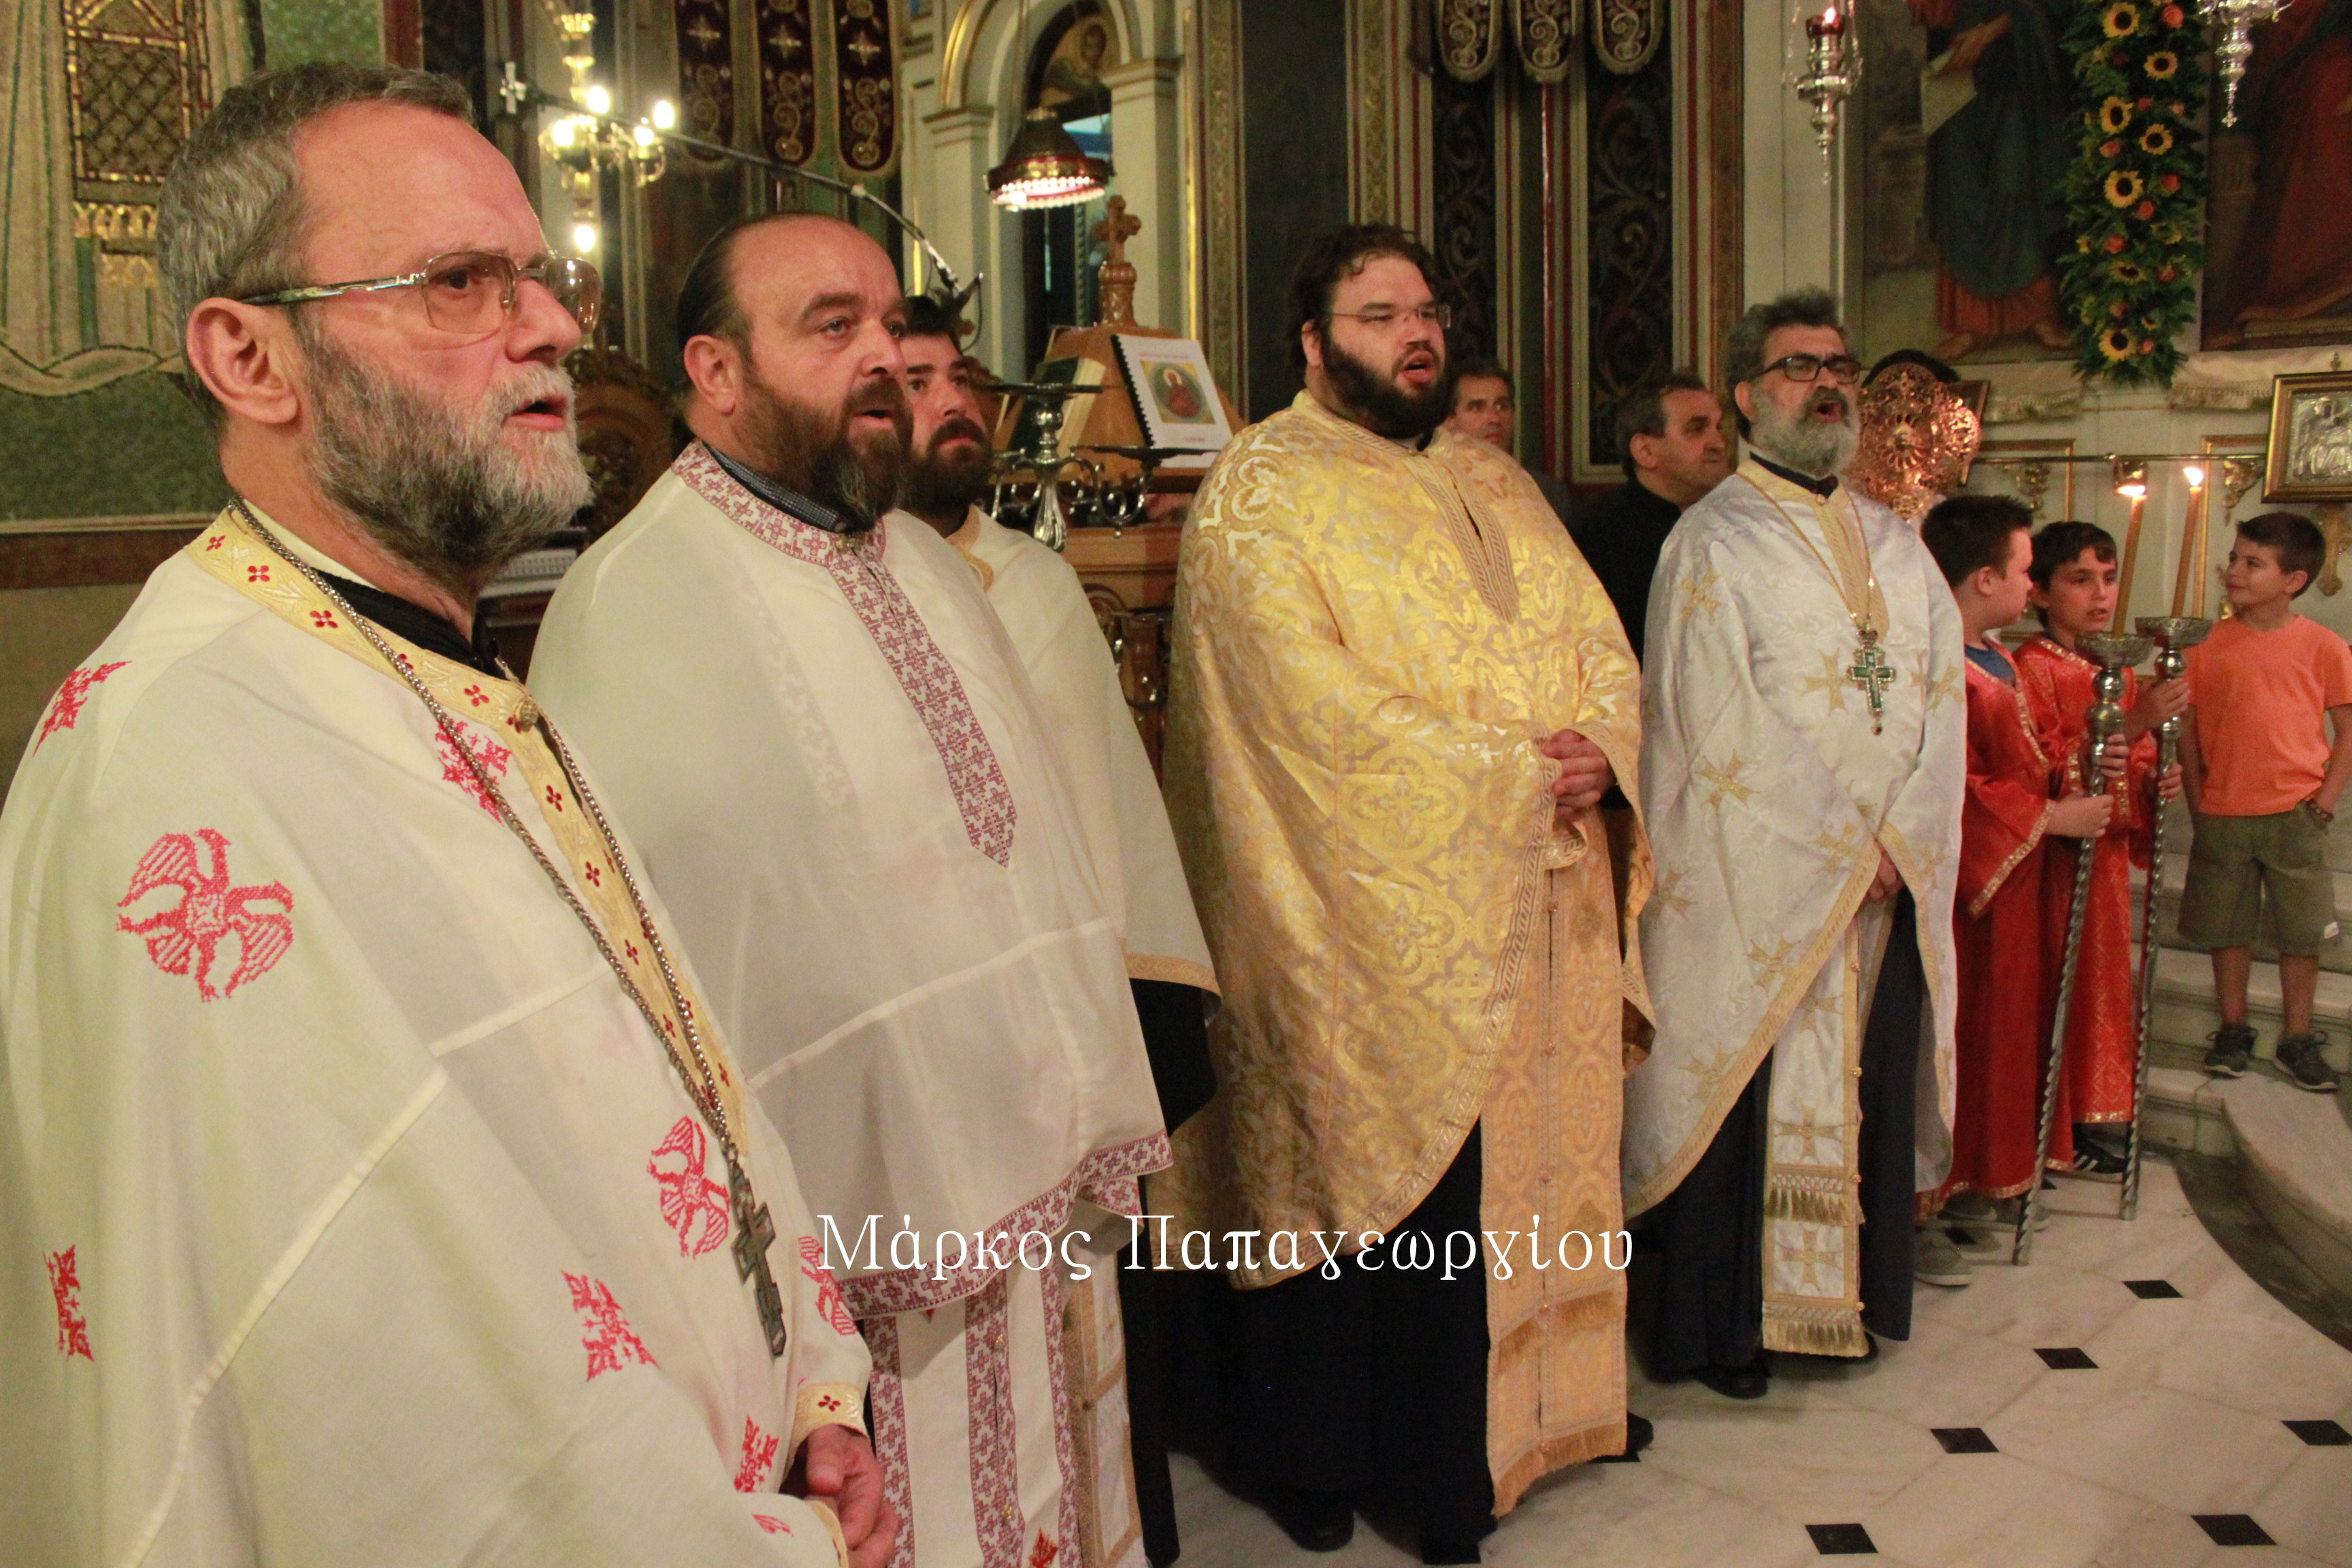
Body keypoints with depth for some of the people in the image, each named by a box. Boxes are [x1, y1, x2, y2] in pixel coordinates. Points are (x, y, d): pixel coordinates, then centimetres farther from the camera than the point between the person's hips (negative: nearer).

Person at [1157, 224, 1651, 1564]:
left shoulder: (1495, 483, 16)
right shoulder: (1261, 492, -7)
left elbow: (1599, 643, 13)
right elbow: (1320, 709, -18)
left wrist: (1599, 747, -9)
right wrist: (1512, 774, -16)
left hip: (1535, 902, 7)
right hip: (1373, 915, -6)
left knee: (1527, 1161, 13)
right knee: (1367, 1178, 4)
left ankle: (1532, 1396, 31)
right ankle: (1312, 1453, 22)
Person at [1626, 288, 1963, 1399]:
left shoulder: (1896, 545, 16)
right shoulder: (1712, 543, -3)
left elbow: (1944, 694, 8)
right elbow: (1724, 726, -11)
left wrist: (1901, 837, -7)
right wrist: (1847, 845, -12)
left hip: (1893, 881, 6)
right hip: (1758, 886, -5)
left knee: (1868, 1089, 10)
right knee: (1749, 1096, 0)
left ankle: (1848, 1299, 24)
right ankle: (1725, 1327, 12)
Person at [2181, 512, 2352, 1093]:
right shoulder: (2209, 644, 0)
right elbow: (2188, 724, 4)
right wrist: (2197, 796, -2)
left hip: (2295, 814, -1)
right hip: (2222, 814, 1)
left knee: (2301, 931, 6)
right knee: (2227, 927, 10)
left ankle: (2299, 1039, 20)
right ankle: (2233, 1030, 25)